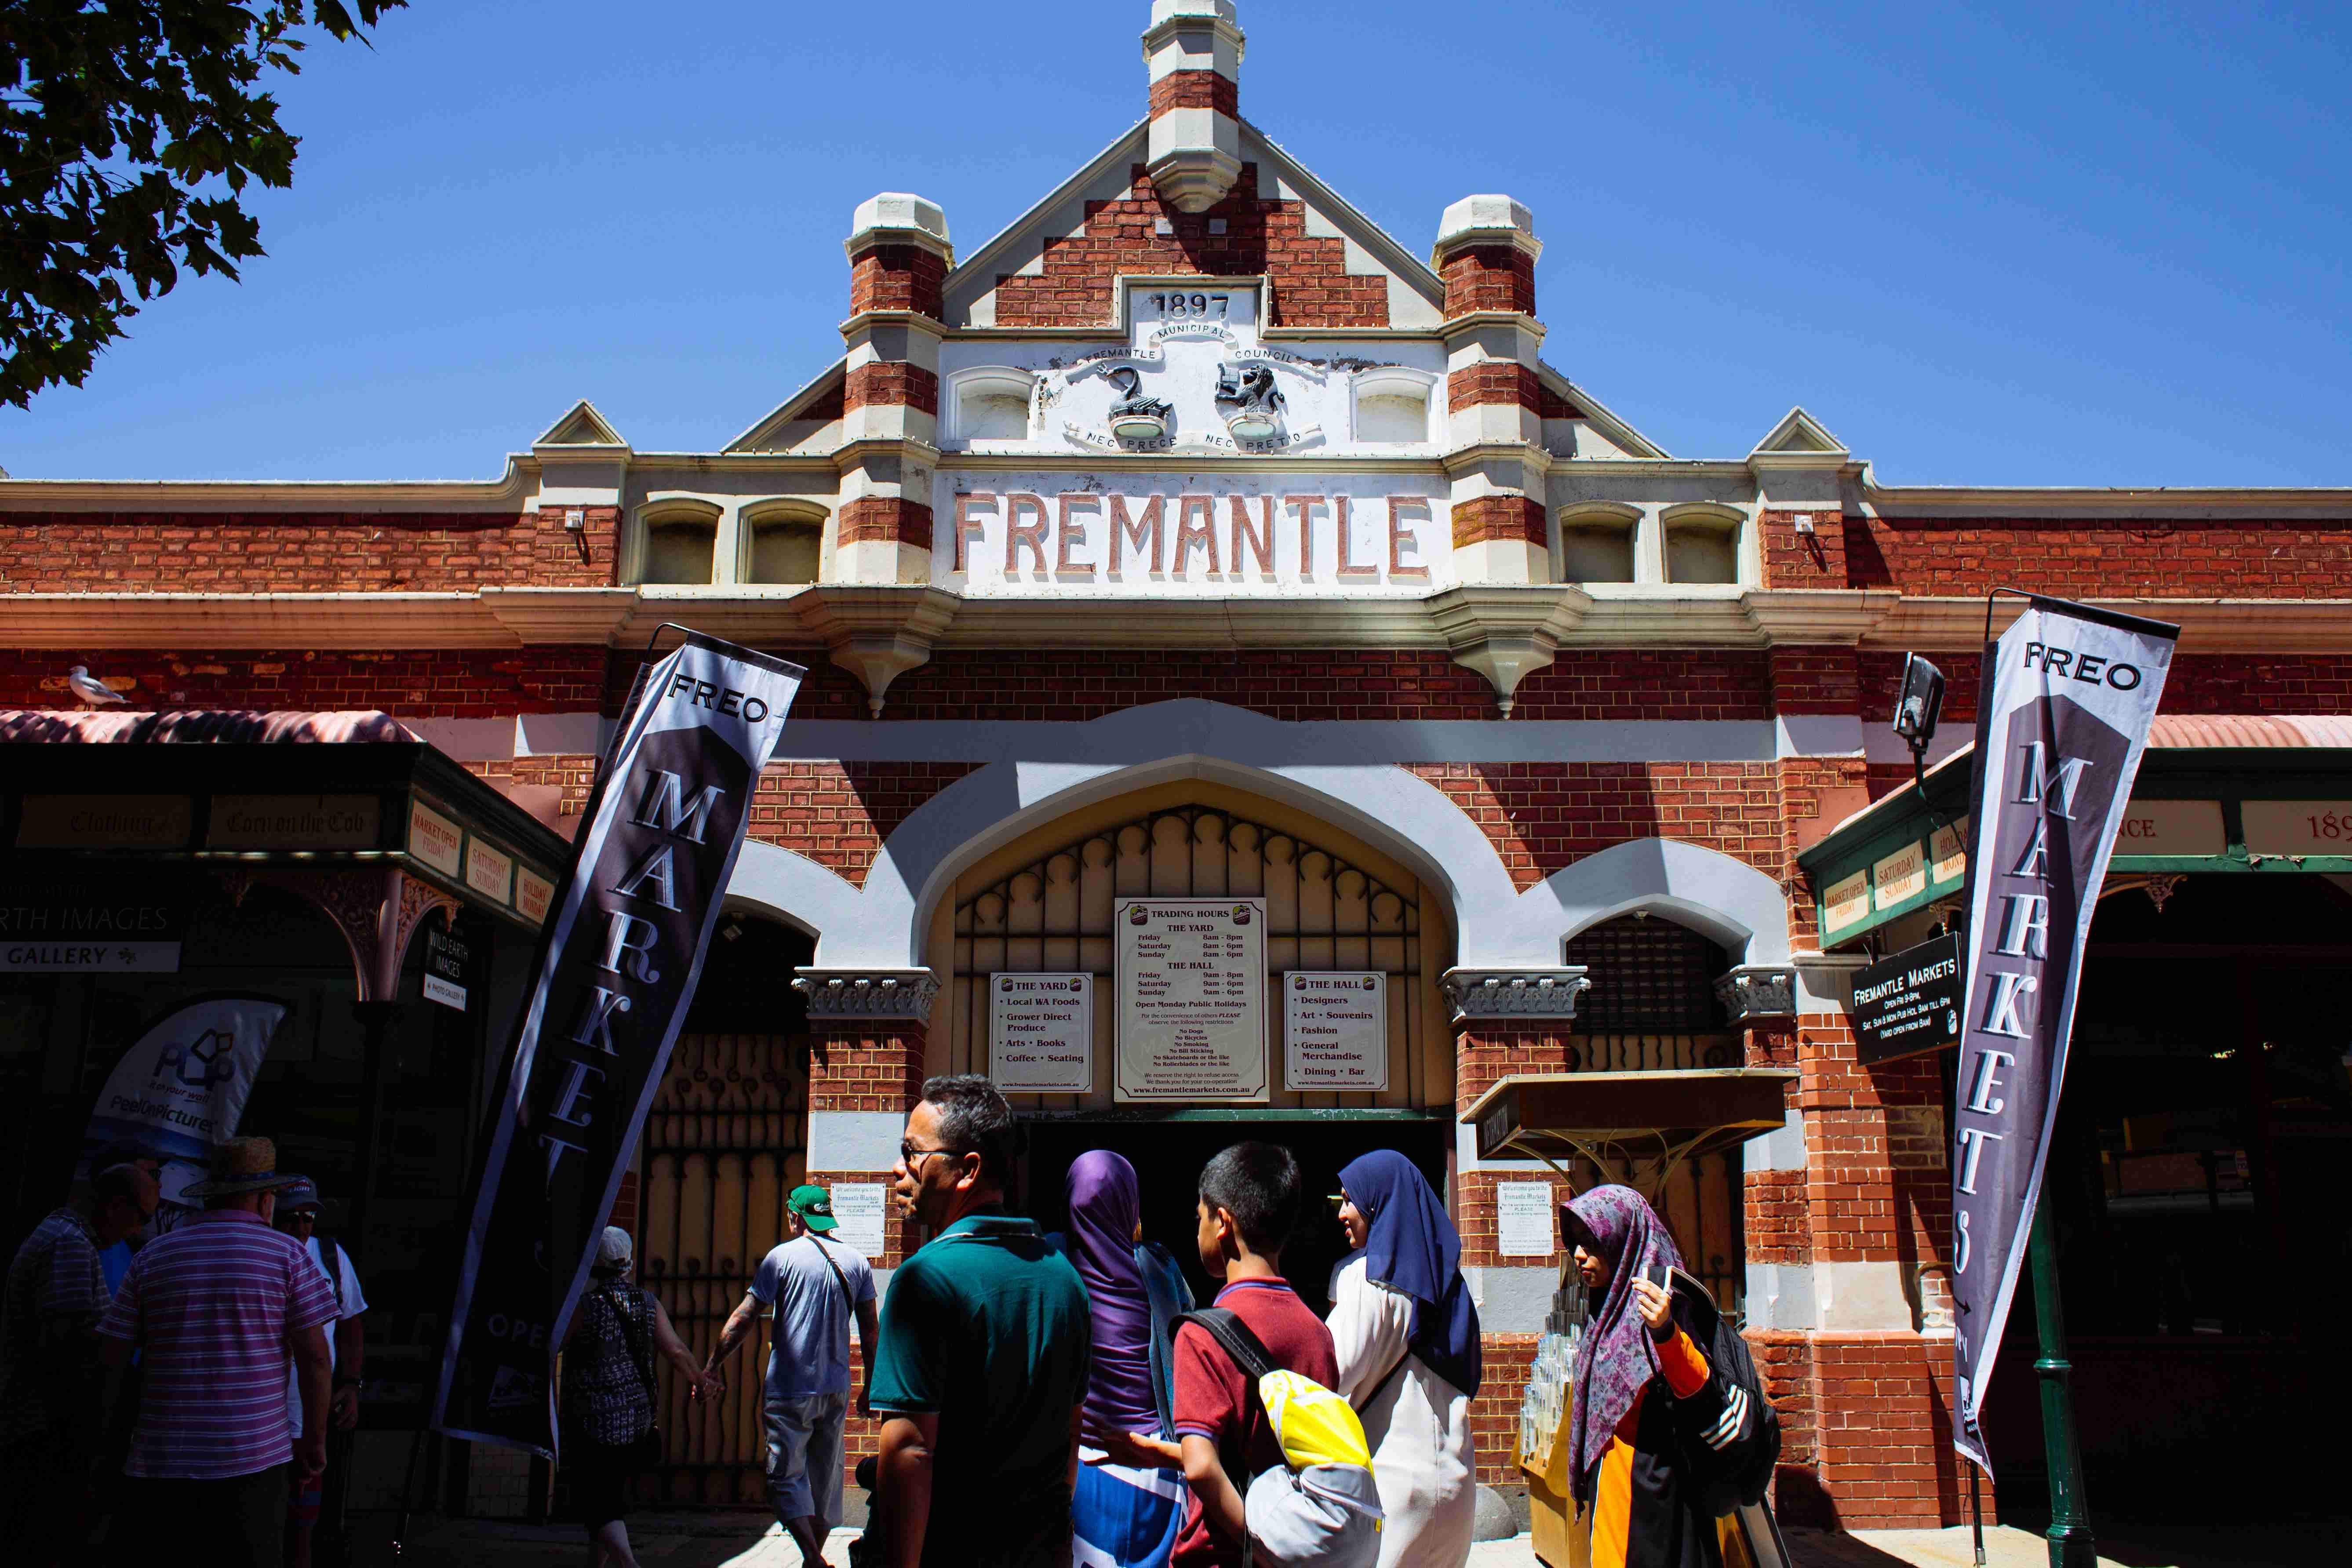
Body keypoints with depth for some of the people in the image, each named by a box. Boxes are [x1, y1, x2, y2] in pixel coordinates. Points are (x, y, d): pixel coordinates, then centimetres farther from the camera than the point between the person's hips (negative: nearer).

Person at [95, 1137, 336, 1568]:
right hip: (253, 1459, -2)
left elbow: (113, 1361, 5)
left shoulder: (152, 1257, 7)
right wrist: (314, 1440, 6)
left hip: (159, 1463, 2)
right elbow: (314, 1358, -4)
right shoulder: (286, 1255, -1)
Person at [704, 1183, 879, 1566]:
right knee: (825, 1479, 15)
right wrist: (870, 1387, 13)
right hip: (836, 1390, 4)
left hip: (790, 1390, -4)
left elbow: (744, 1317, -7)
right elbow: (870, 1331, 6)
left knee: (787, 1478, 1)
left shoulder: (783, 1256, -5)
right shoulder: (857, 1261, 5)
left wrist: (713, 1365, 2)